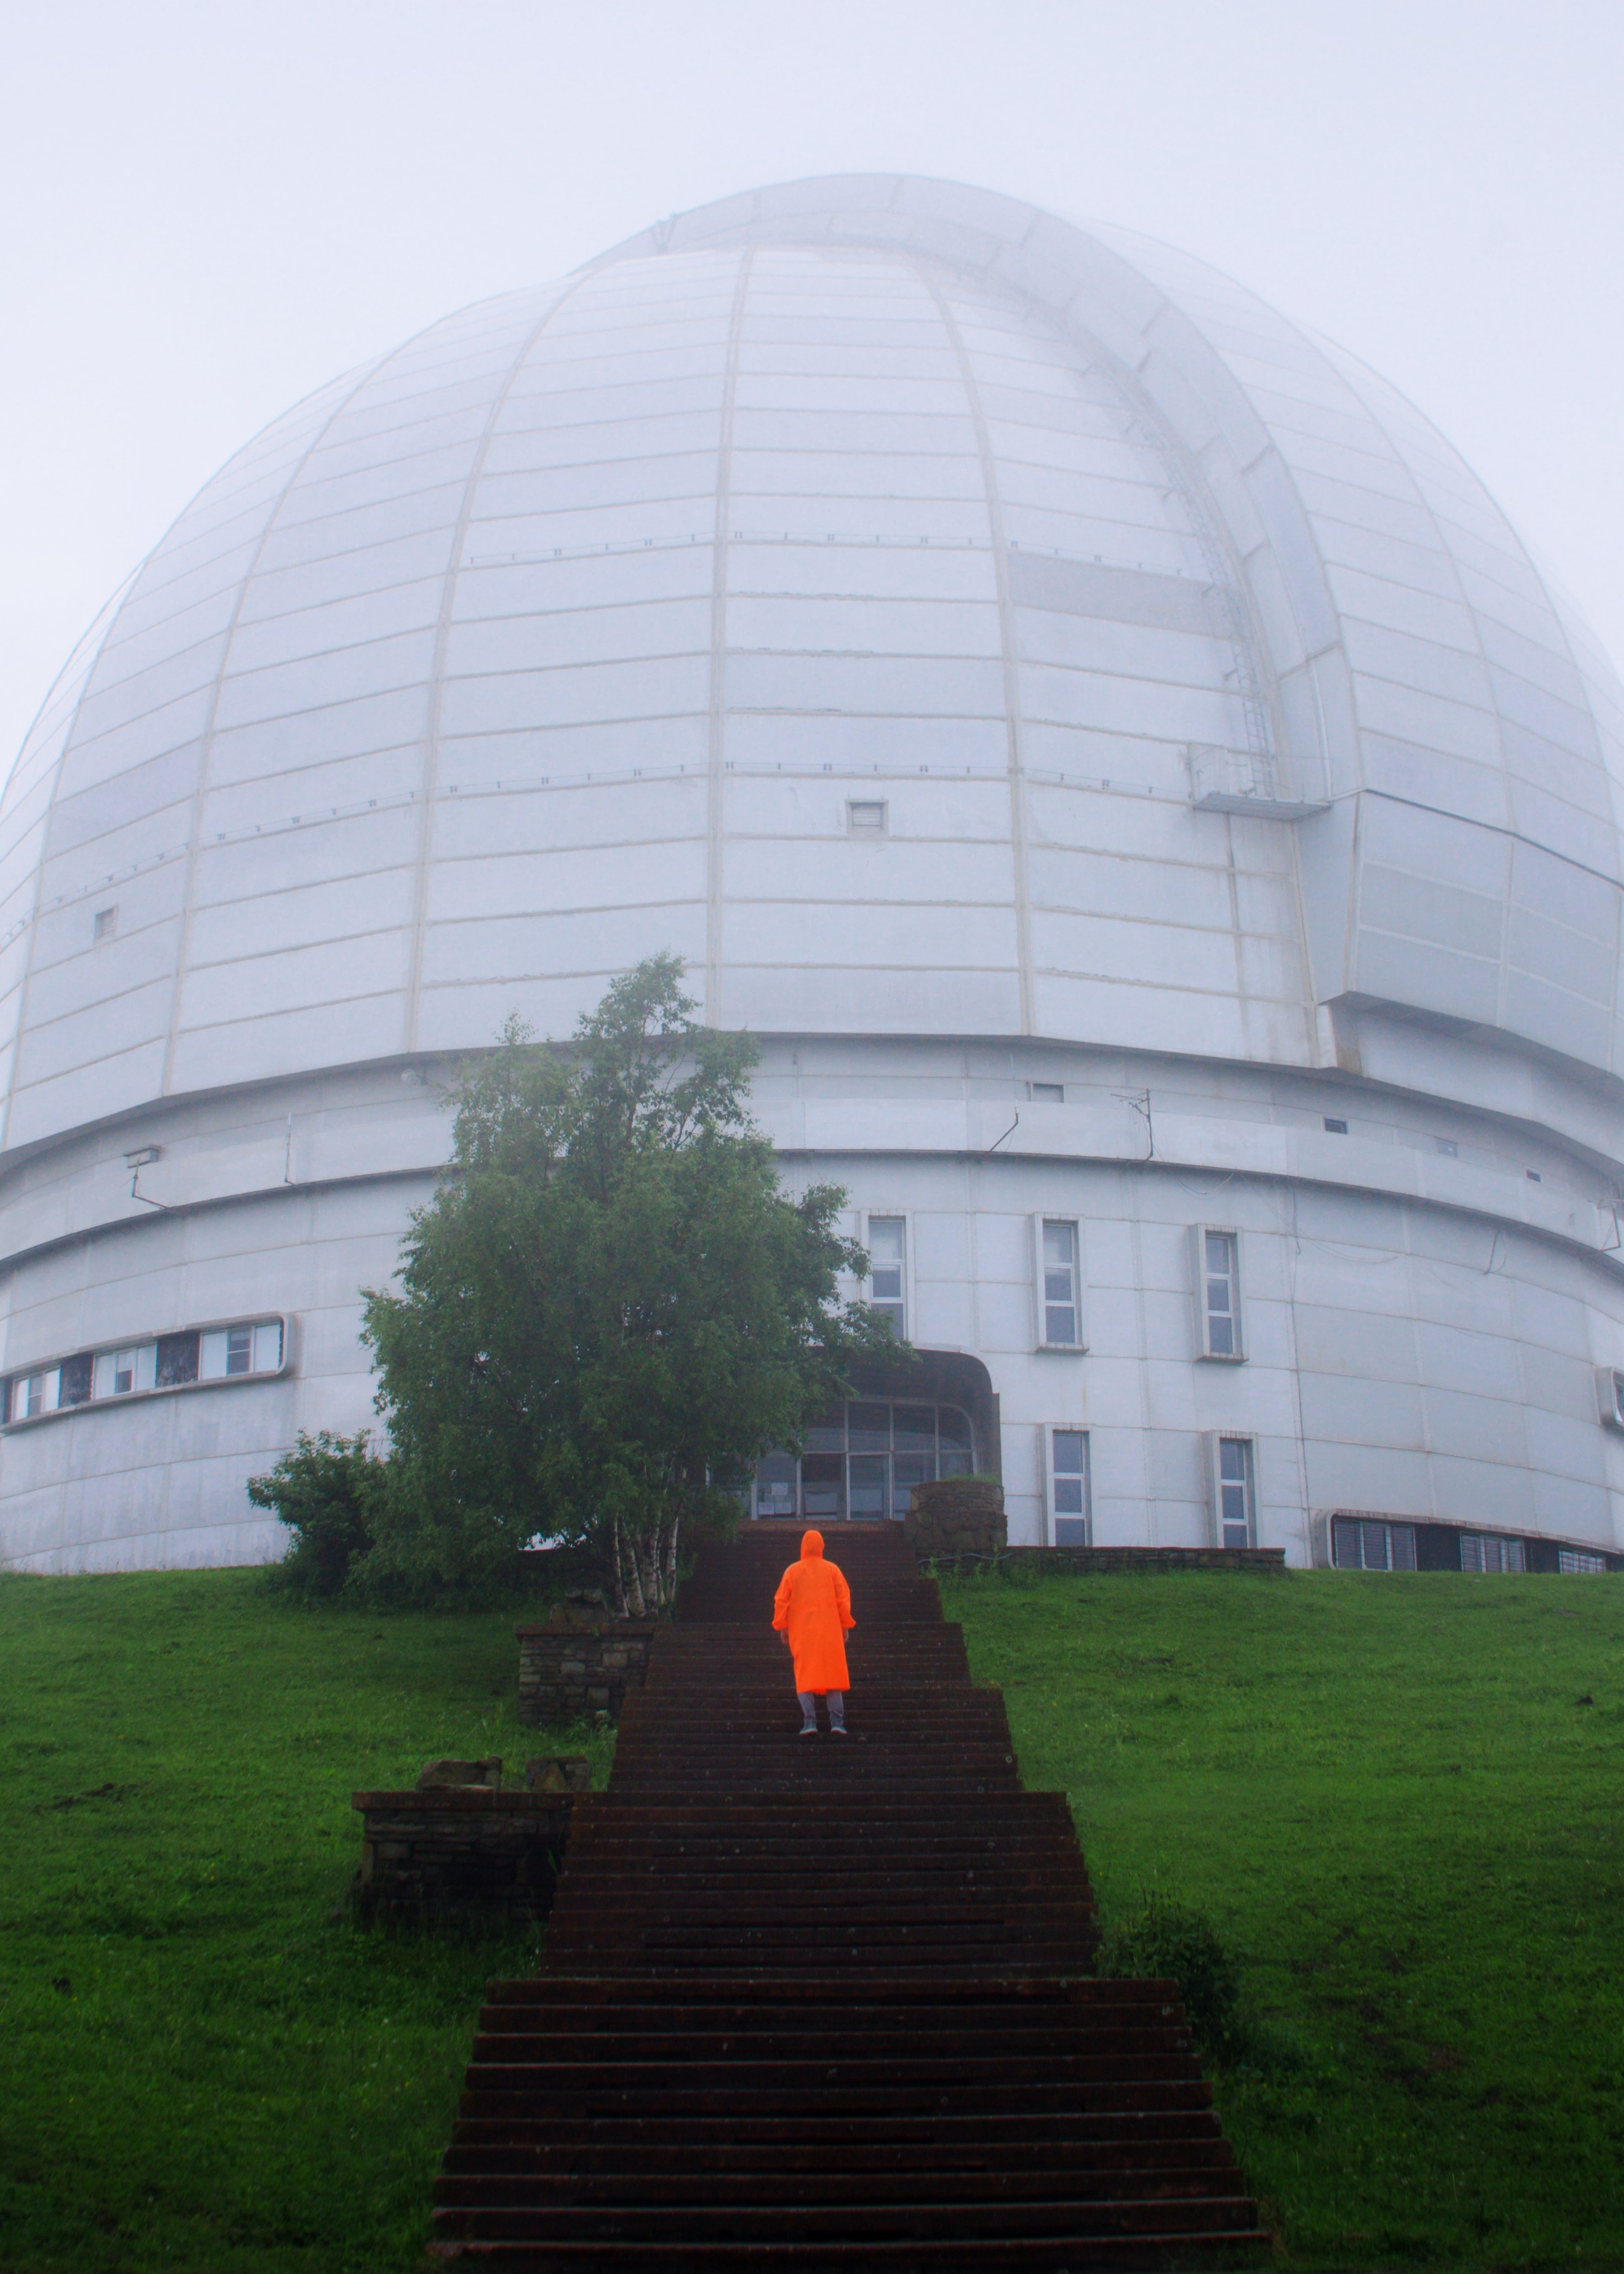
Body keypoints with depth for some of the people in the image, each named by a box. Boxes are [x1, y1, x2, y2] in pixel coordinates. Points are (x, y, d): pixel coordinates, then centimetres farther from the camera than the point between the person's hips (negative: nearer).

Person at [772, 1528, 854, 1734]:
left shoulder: (792, 1571, 1)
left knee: (805, 1676, 2)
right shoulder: (832, 1570, 2)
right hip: (829, 1630, 1)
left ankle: (810, 1723, -9)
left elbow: (781, 1601, 1)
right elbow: (844, 1599, 1)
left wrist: (782, 1627, 9)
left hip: (801, 1632, 0)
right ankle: (837, 1723, -4)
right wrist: (845, 1626, 9)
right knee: (833, 1676, 5)